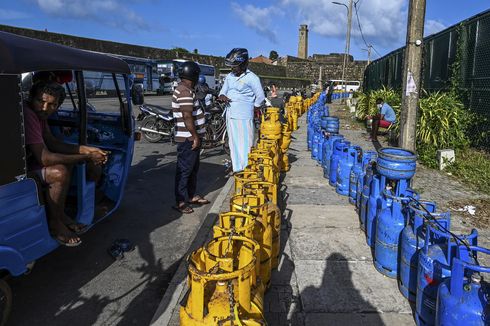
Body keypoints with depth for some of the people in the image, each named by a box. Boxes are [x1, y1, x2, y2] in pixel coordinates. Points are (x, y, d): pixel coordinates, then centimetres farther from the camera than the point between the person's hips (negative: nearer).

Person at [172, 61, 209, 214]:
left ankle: (191, 195, 30)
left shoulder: (185, 90, 14)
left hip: (191, 138, 11)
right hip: (188, 138, -11)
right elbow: (187, 117, -24)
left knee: (193, 168, 19)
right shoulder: (185, 92, -19)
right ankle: (180, 202, 5)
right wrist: (195, 136, -20)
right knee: (184, 170, -3)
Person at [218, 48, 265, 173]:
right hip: (230, 115, 7)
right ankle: (237, 168, 23)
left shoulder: (252, 78, -9)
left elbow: (260, 97, -5)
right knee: (233, 143, 13)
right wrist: (222, 97, -7)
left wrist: (252, 110, -1)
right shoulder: (230, 76, 12)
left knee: (245, 144, -6)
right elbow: (222, 92, 15)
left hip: (244, 117, -7)